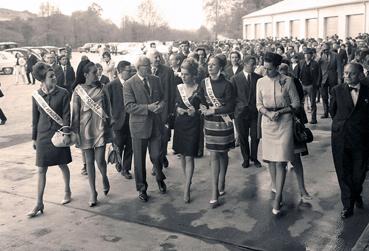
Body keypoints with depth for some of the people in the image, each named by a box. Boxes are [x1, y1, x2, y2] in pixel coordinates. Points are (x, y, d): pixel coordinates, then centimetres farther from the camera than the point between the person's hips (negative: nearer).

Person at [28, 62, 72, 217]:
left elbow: (66, 115, -8)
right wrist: (34, 138, 9)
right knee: (41, 170, 3)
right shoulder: (37, 95, -1)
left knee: (63, 165, 12)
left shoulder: (63, 93, -8)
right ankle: (39, 203, 10)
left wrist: (67, 134, -13)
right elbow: (35, 118, 6)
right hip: (43, 136, 2)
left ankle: (67, 192, 34)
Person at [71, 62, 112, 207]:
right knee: (89, 160, 7)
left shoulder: (101, 89, 2)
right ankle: (93, 192, 19)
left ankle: (104, 178, 27)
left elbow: (108, 108, 8)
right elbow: (75, 112, -1)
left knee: (100, 160, -7)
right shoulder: (78, 90, -2)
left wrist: (108, 123, 8)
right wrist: (75, 131, -3)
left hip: (100, 127, 0)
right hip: (86, 128, 0)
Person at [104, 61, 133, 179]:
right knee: (118, 146, 9)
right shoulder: (111, 86, -8)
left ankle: (126, 169, 23)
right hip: (119, 122, -3)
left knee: (129, 147, 7)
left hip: (131, 121, 3)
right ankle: (118, 162, 38)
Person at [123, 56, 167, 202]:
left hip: (156, 125, 3)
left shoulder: (156, 80, 7)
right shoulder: (129, 84, -8)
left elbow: (162, 98, 13)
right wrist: (148, 108, -24)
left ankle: (160, 179, 36)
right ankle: (141, 189, 25)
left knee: (156, 156, 6)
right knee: (139, 160, 8)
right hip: (139, 126, -3)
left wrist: (161, 105, -11)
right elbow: (129, 106, -15)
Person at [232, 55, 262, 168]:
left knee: (255, 136, 3)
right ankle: (246, 158, 23)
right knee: (243, 137, 7)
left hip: (255, 111, 1)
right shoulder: (235, 78, 0)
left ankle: (254, 158, 23)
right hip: (240, 112, 0)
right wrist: (240, 105, -4)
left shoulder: (258, 78, 3)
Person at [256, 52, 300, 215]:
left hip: (284, 123, -4)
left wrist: (280, 111, -14)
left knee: (280, 160, -8)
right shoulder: (261, 82, 3)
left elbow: (296, 103, -1)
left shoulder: (287, 81, -6)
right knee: (270, 158, 10)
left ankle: (277, 198, -6)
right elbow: (259, 104, 7)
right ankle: (275, 186, 30)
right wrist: (268, 113, -12)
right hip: (267, 122, 4)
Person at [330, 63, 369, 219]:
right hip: (341, 139, 0)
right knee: (344, 174, 7)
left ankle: (356, 195, 42)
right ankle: (348, 205, 23)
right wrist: (341, 124, 10)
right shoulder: (337, 90, -2)